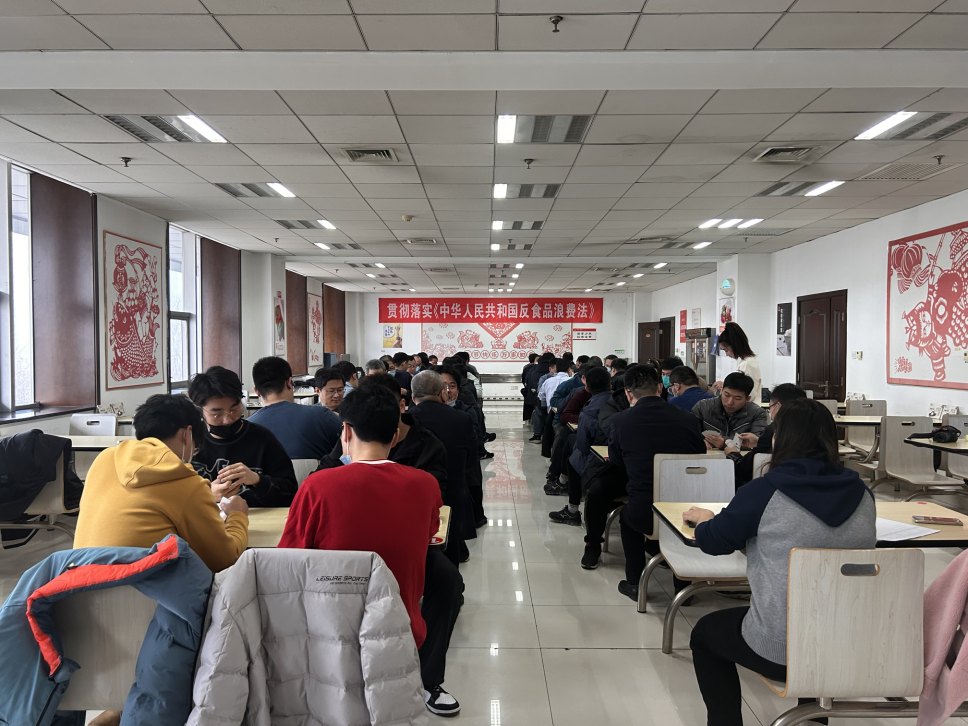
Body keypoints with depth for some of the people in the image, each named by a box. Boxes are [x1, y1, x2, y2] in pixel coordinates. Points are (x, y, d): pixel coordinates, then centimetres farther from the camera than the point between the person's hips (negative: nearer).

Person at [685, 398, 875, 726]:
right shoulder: (861, 494, -2)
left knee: (704, 632, 23)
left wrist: (703, 517, 15)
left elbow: (713, 541, -6)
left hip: (782, 653, -5)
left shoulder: (765, 492, -17)